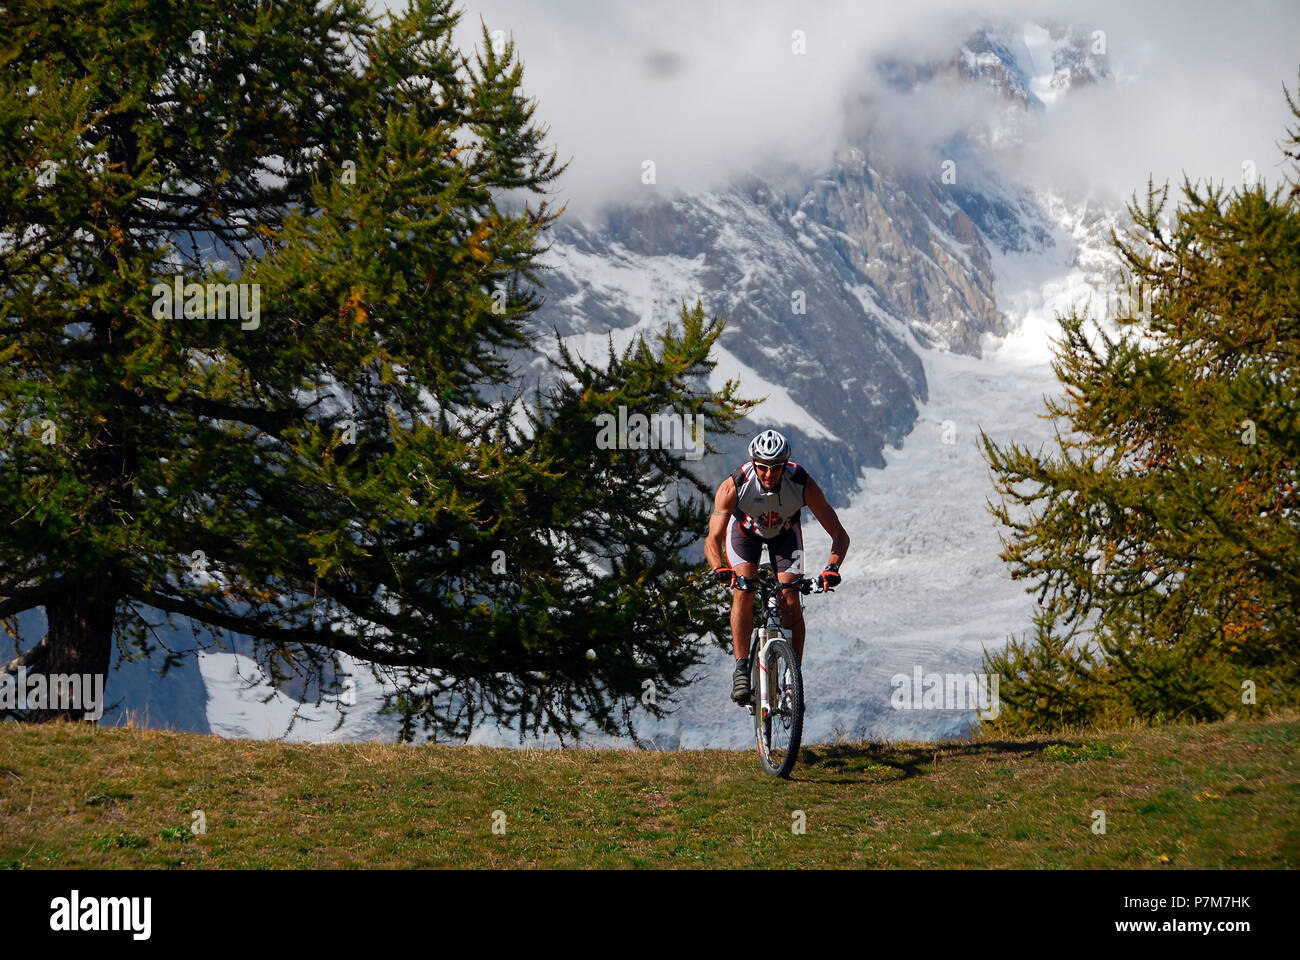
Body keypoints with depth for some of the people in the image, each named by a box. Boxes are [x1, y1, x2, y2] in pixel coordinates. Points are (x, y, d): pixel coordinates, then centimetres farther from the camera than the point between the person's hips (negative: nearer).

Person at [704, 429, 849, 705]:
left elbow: (840, 535, -31)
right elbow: (712, 540, -35)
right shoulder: (733, 487, -36)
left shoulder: (803, 485, -35)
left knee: (791, 603, -13)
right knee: (743, 591, -23)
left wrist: (832, 568, -49)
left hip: (784, 532, 1)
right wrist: (719, 569, -56)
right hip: (745, 530, -1)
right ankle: (741, 669, -16)